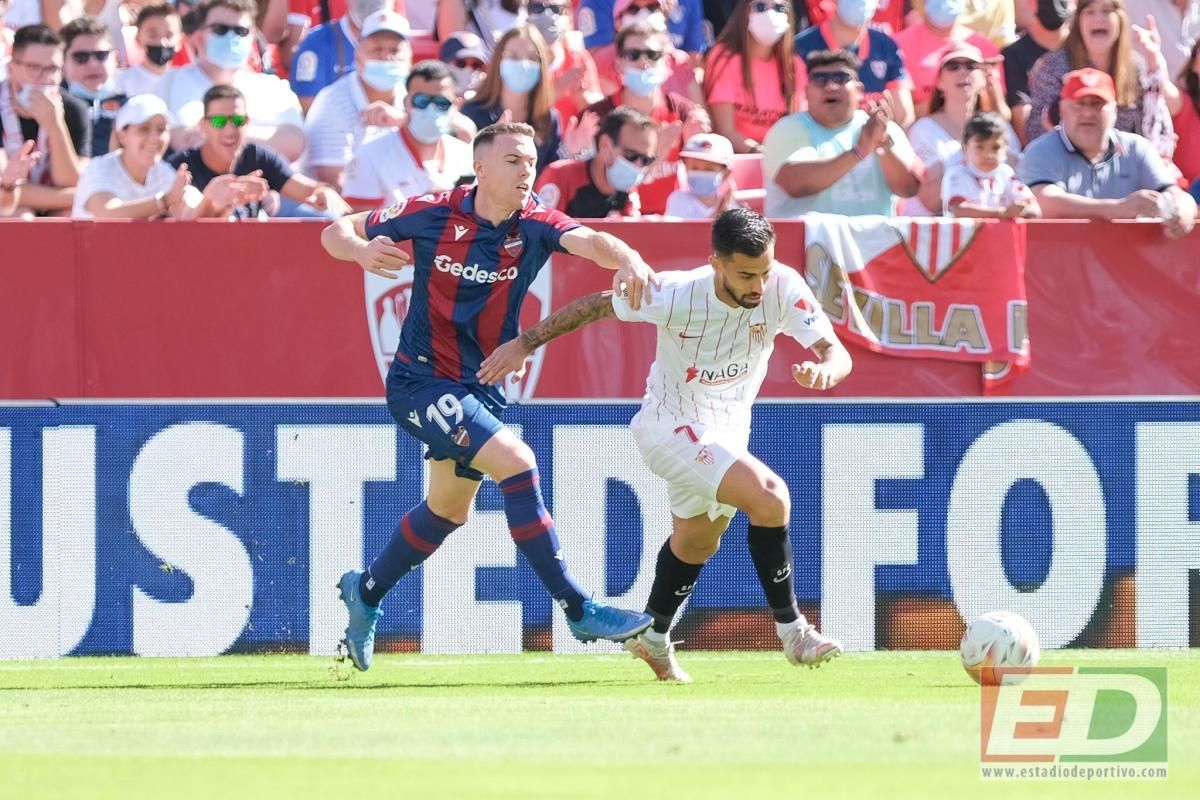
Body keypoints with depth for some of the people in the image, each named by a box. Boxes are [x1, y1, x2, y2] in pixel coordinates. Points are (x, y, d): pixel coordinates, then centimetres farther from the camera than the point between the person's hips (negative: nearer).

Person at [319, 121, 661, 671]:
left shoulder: (534, 226, -9)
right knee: (515, 461, -24)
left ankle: (365, 592, 48)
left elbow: (589, 241, -31)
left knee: (447, 511, 22)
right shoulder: (434, 214, -13)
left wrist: (626, 258, -54)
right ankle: (577, 611, -22)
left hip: (482, 388, 6)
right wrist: (363, 251, -26)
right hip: (421, 380, -6)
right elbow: (335, 233, -3)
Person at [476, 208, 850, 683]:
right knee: (770, 497, -26)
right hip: (671, 426, -6)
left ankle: (654, 638, 51)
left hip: (728, 429, 6)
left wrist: (824, 370, -47)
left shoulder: (783, 288, -20)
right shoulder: (676, 296, -27)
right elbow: (597, 305, -12)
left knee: (697, 542, 26)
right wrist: (524, 344, -8)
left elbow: (835, 352, -22)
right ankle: (791, 630, -14)